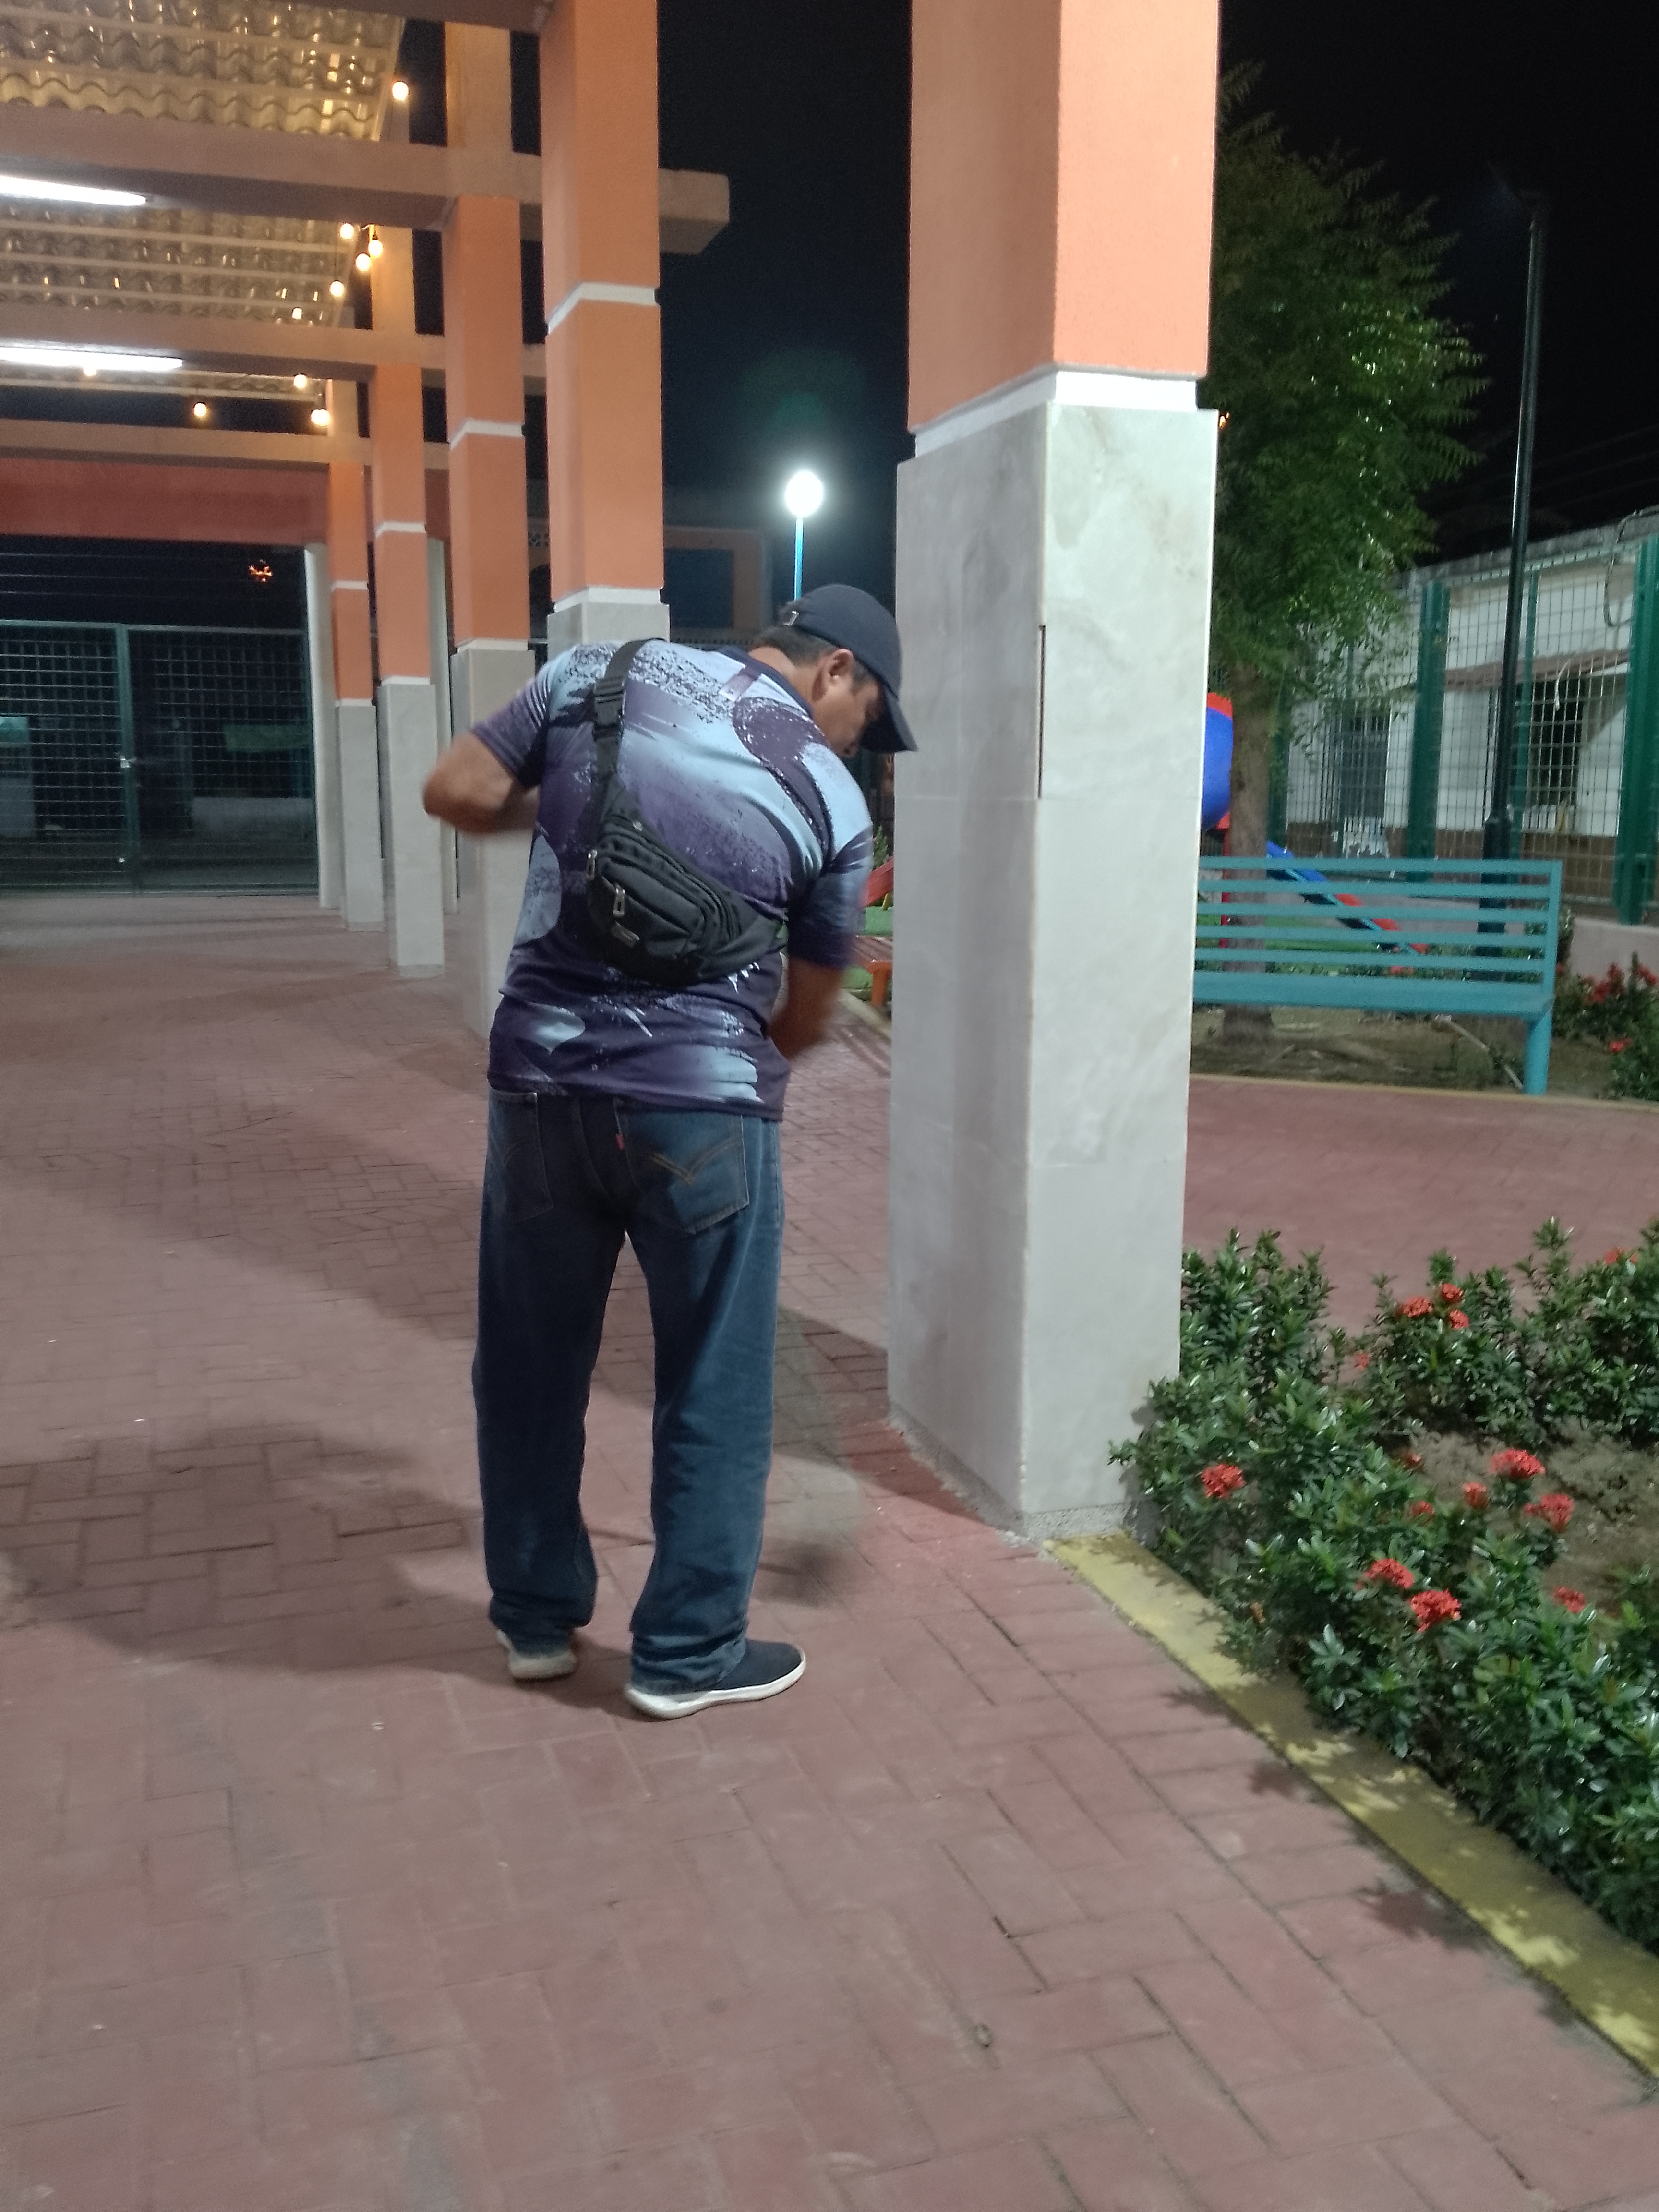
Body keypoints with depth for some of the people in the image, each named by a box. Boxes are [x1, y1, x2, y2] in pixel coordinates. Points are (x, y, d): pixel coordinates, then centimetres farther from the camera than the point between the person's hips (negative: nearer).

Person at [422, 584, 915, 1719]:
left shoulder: (601, 672, 5)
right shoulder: (832, 798, -1)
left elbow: (455, 793, 5)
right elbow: (809, 1010, 7)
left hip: (542, 1081, 4)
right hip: (702, 1106, -3)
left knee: (532, 1366, 18)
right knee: (714, 1388, 12)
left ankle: (537, 1619, 33)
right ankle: (688, 1653, 23)